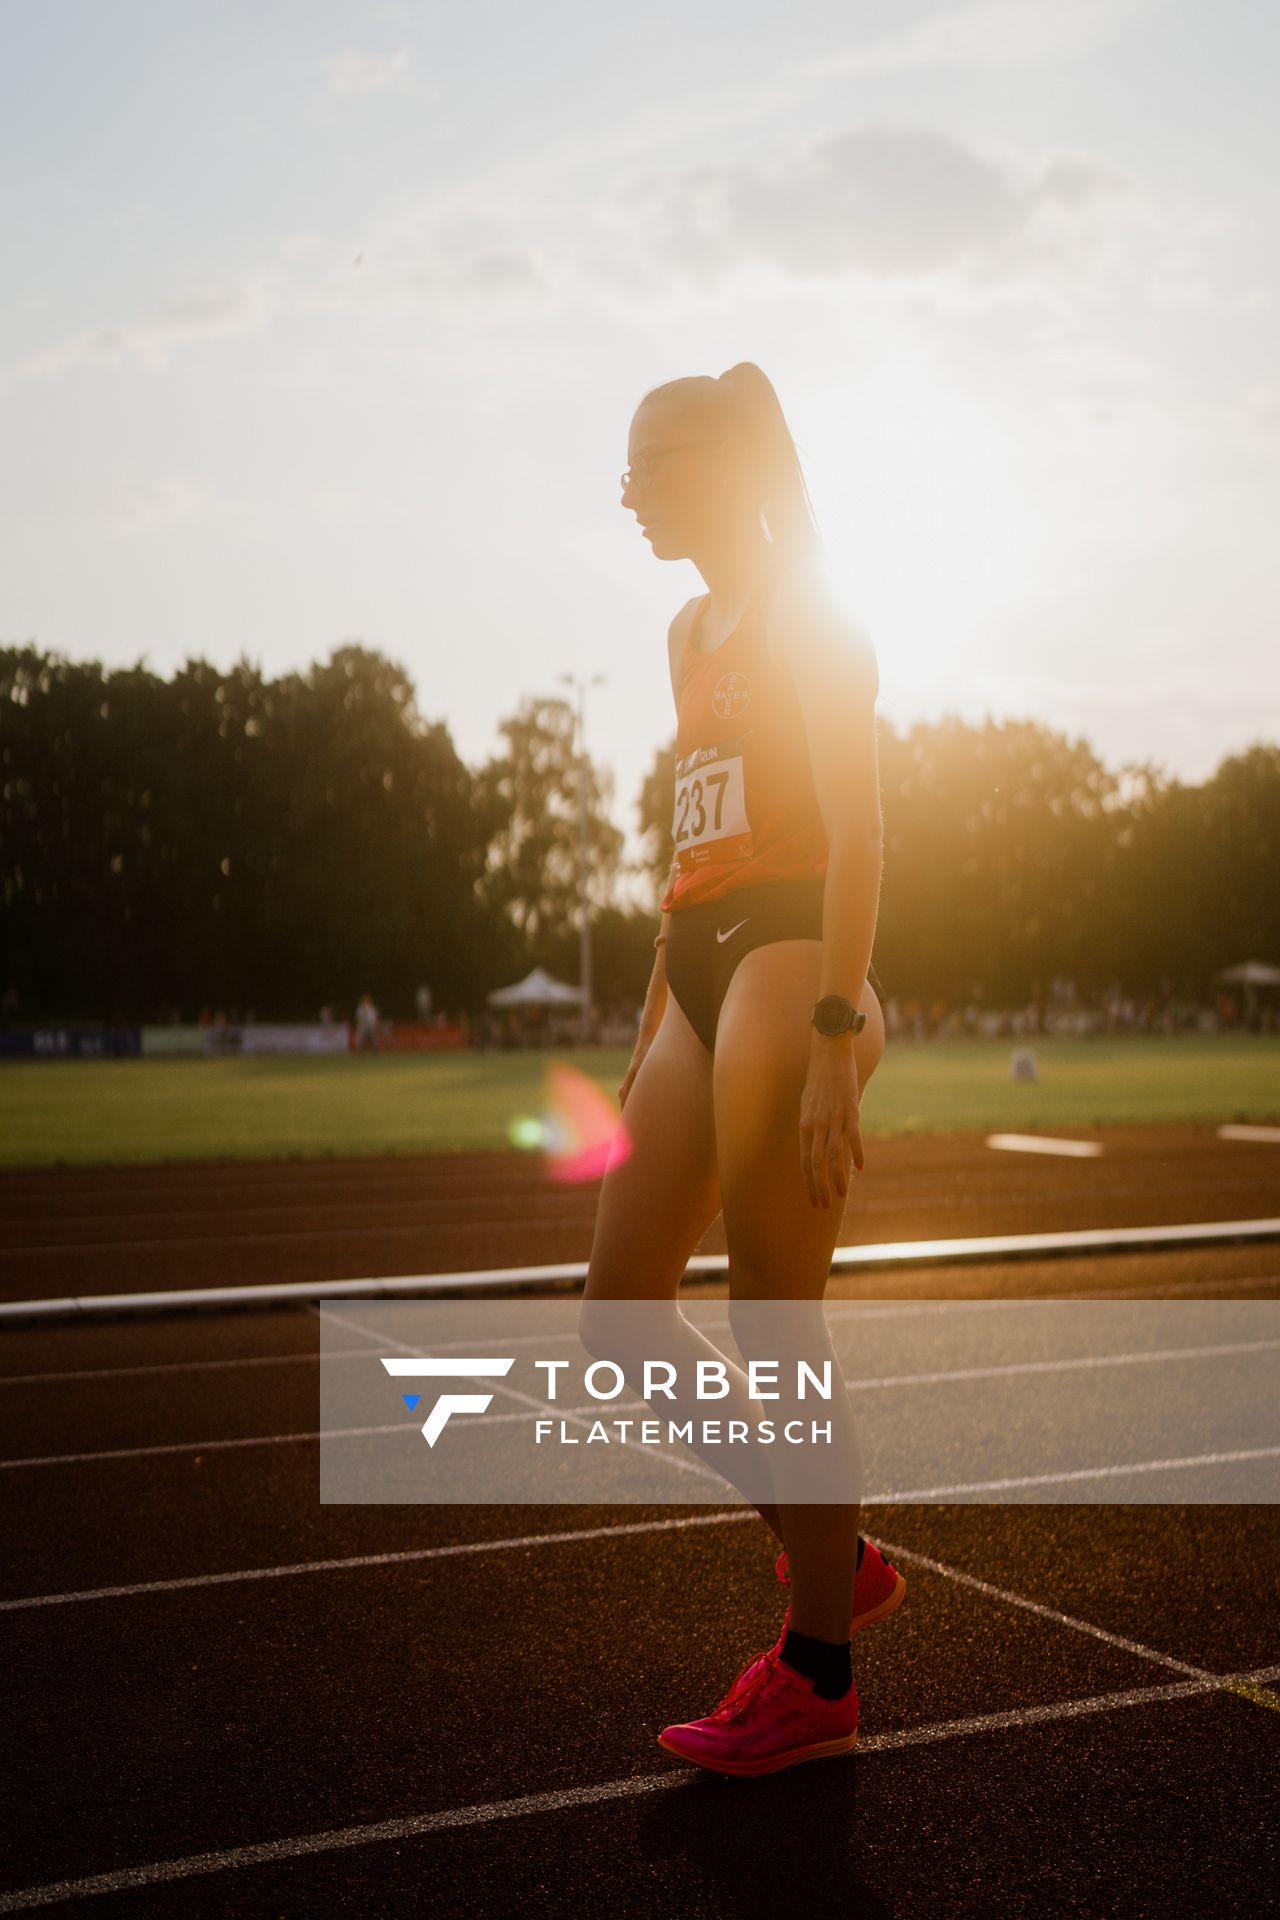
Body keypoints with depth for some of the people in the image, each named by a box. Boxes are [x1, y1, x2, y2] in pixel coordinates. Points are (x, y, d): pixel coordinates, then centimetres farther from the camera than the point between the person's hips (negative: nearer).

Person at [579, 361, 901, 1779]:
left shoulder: (808, 611, -4)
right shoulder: (691, 632, 21)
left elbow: (853, 828, -14)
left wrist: (836, 1036, -22)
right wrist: (654, 1025, 22)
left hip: (789, 960, -9)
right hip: (702, 970, 9)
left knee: (773, 1338, -4)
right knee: (617, 1318, 6)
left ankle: (816, 1679, 11)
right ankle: (839, 1563, 21)